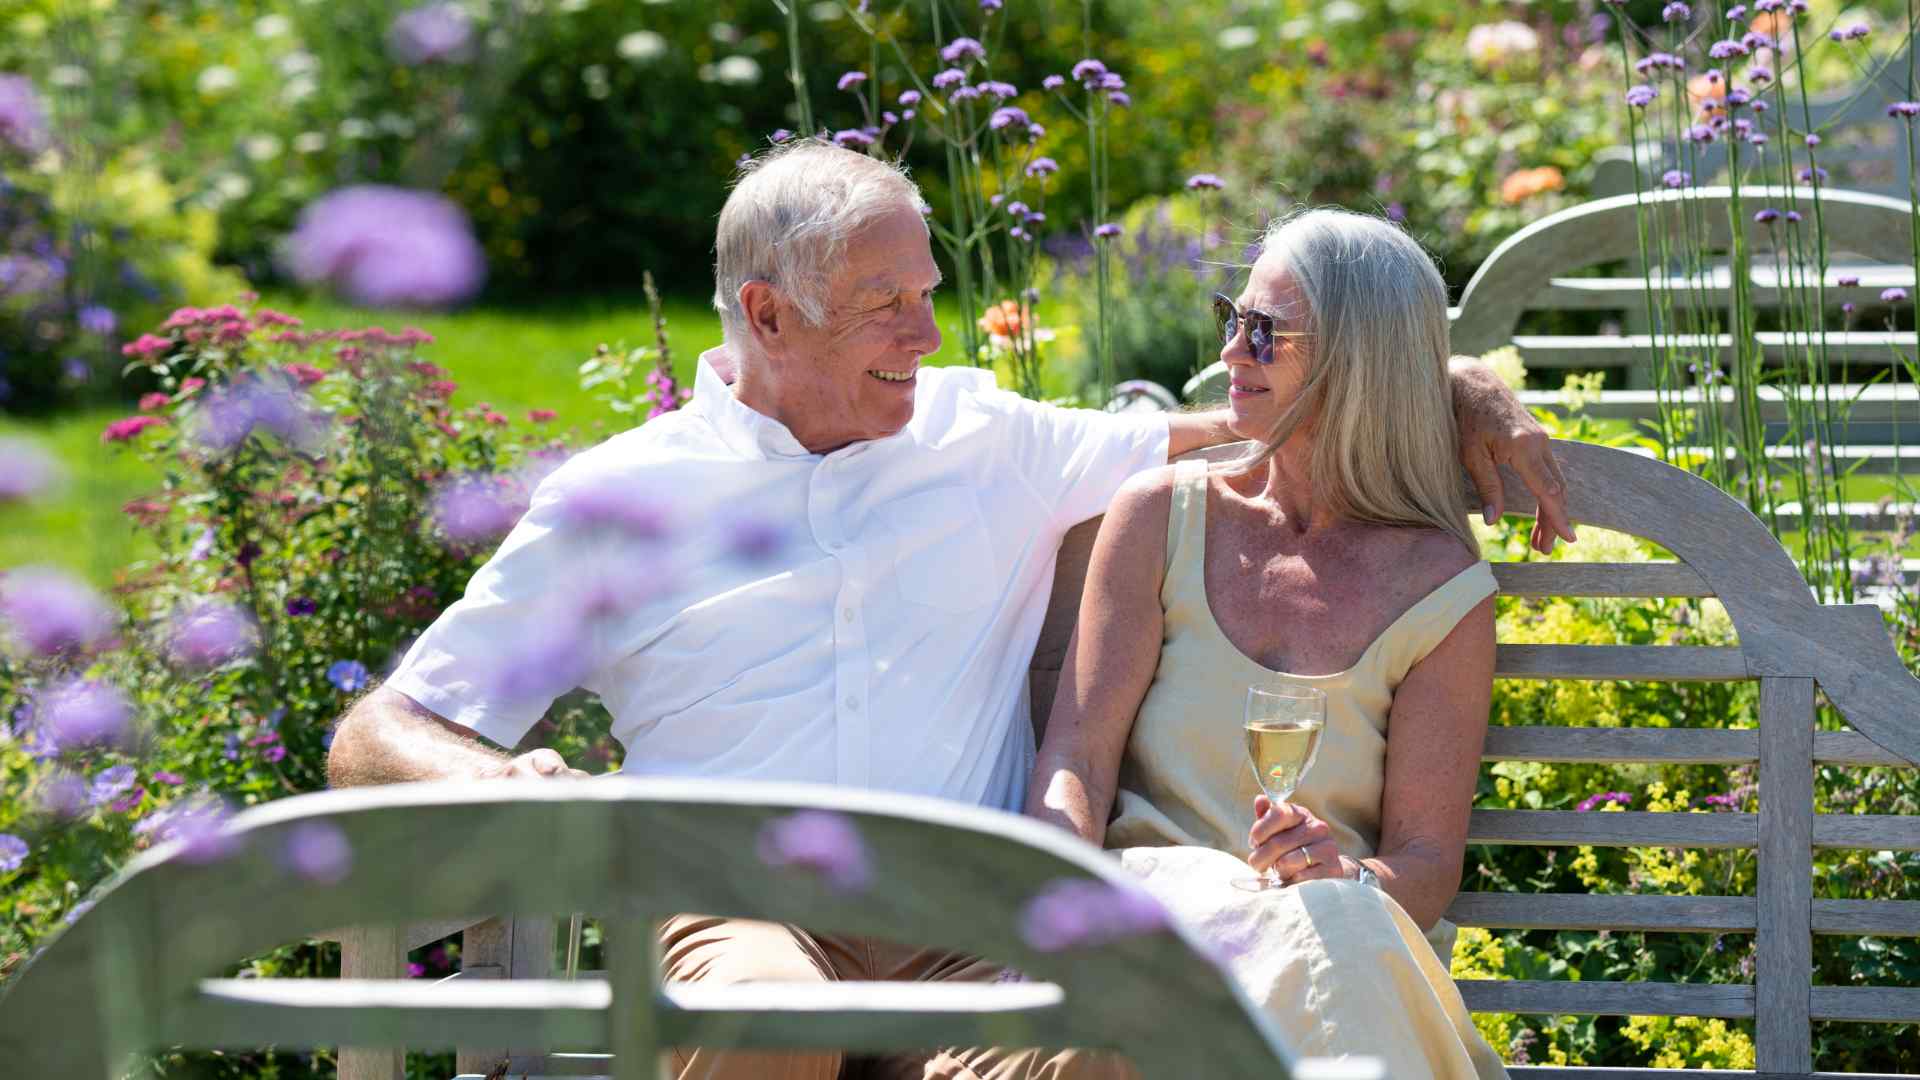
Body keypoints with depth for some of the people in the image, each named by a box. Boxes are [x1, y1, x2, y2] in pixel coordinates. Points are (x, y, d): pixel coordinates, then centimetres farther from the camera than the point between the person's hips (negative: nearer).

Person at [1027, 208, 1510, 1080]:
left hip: (1337, 940, 0)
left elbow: (1427, 865, 4)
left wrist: (1347, 874, -21)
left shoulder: (1440, 591, 4)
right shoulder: (1162, 517, 9)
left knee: (1339, 924, -37)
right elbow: (1077, 759, 2)